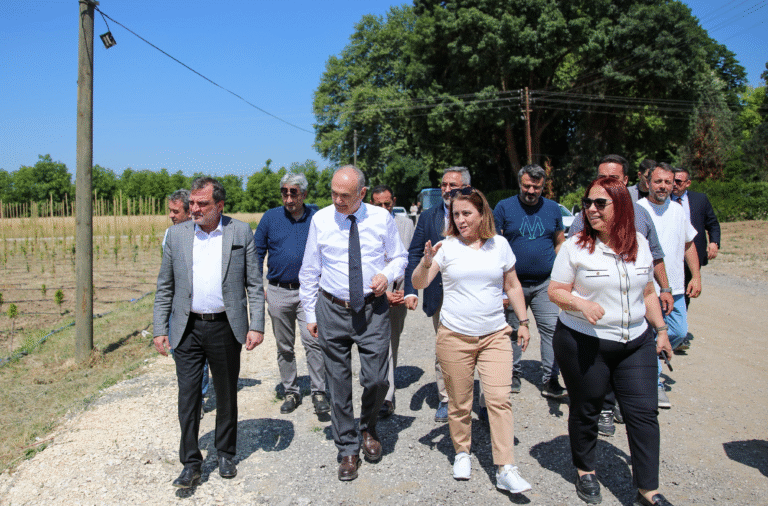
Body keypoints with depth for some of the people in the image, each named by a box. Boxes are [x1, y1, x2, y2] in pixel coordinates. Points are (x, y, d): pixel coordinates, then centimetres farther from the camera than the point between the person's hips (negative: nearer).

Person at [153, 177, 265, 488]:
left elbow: (254, 284, 0)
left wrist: (256, 326, -7)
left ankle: (225, 454, 31)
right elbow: (165, 287, 8)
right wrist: (160, 329, 3)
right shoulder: (177, 234, 4)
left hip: (226, 327, -1)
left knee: (226, 395, 12)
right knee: (188, 396, 3)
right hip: (188, 328, 1)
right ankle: (191, 464, 17)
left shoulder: (241, 233, -1)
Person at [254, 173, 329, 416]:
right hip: (278, 292, 2)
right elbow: (257, 252, 8)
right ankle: (290, 392, 23)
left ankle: (319, 392, 1)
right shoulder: (270, 217, 4)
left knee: (313, 341, -11)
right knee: (284, 347, 10)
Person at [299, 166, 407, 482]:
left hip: (373, 309, 0)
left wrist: (387, 274, -11)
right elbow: (309, 271, 6)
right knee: (339, 383, 7)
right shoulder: (320, 220, -1)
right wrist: (310, 313, 5)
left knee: (376, 380, 0)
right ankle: (348, 450, 25)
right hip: (332, 310, 1)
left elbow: (399, 257, 12)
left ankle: (368, 430, 33)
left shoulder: (381, 218, -1)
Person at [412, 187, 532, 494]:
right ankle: (462, 453, 30)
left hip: (495, 336, 1)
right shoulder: (447, 246, -2)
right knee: (459, 402, 8)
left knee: (499, 399, -6)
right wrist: (426, 263, -26)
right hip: (454, 337, -1)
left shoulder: (499, 244, 5)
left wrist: (523, 322, 12)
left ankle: (505, 470, 1)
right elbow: (419, 284, -6)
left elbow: (513, 286, 15)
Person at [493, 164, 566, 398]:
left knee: (551, 329, -4)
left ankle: (550, 381, 3)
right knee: (512, 330, 9)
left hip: (545, 283, 1)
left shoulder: (553, 208, 8)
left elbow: (560, 243, 14)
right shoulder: (504, 207, 0)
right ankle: (514, 374, 25)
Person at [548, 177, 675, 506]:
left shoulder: (640, 244, 5)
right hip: (583, 343, -3)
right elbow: (555, 292, -6)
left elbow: (647, 292, 15)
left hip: (635, 343, 4)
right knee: (586, 411, 11)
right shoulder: (575, 246, -8)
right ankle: (585, 470, 35)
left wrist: (661, 330, 13)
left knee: (644, 413, 1)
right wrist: (581, 304, -24)